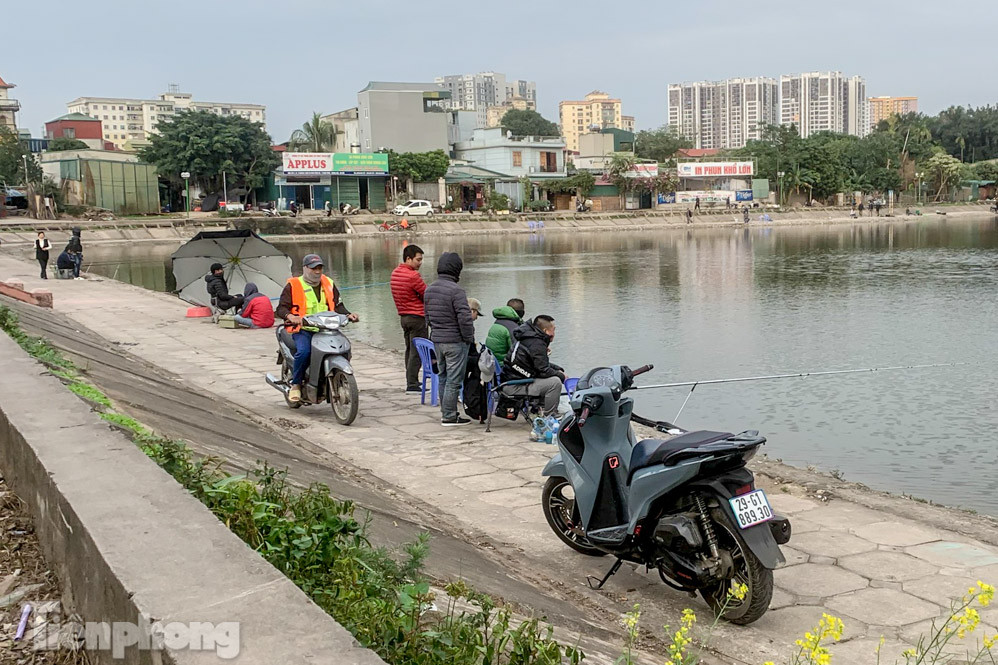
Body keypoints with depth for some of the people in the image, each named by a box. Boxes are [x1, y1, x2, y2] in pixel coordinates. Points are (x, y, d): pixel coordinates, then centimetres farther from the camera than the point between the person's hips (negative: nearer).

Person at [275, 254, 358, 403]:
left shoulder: (328, 284, 17)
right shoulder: (293, 286, 3)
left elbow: (337, 305, 18)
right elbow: (281, 308, -3)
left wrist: (348, 315, -3)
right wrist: (291, 316, -25)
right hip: (303, 329, -4)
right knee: (303, 351, -32)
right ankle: (295, 385, -13)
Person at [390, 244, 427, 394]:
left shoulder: (395, 273, 8)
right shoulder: (413, 276, -18)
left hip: (403, 315, 9)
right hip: (417, 317, -9)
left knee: (409, 350, 16)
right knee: (416, 352, -4)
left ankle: (411, 381, 22)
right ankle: (412, 385, -4)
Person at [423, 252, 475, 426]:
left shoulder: (429, 290, 7)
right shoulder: (456, 291, -18)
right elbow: (465, 318, -21)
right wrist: (469, 338, -8)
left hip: (437, 340, 8)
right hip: (455, 341, -8)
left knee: (443, 377, 17)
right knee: (454, 380, -1)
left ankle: (446, 412, 25)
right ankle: (449, 416, 3)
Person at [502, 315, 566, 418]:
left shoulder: (530, 337, 14)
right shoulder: (537, 344, -18)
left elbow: (542, 364, 26)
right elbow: (543, 370, -19)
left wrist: (558, 369, 14)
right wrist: (562, 376, -4)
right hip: (514, 386, -11)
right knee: (555, 382, -20)